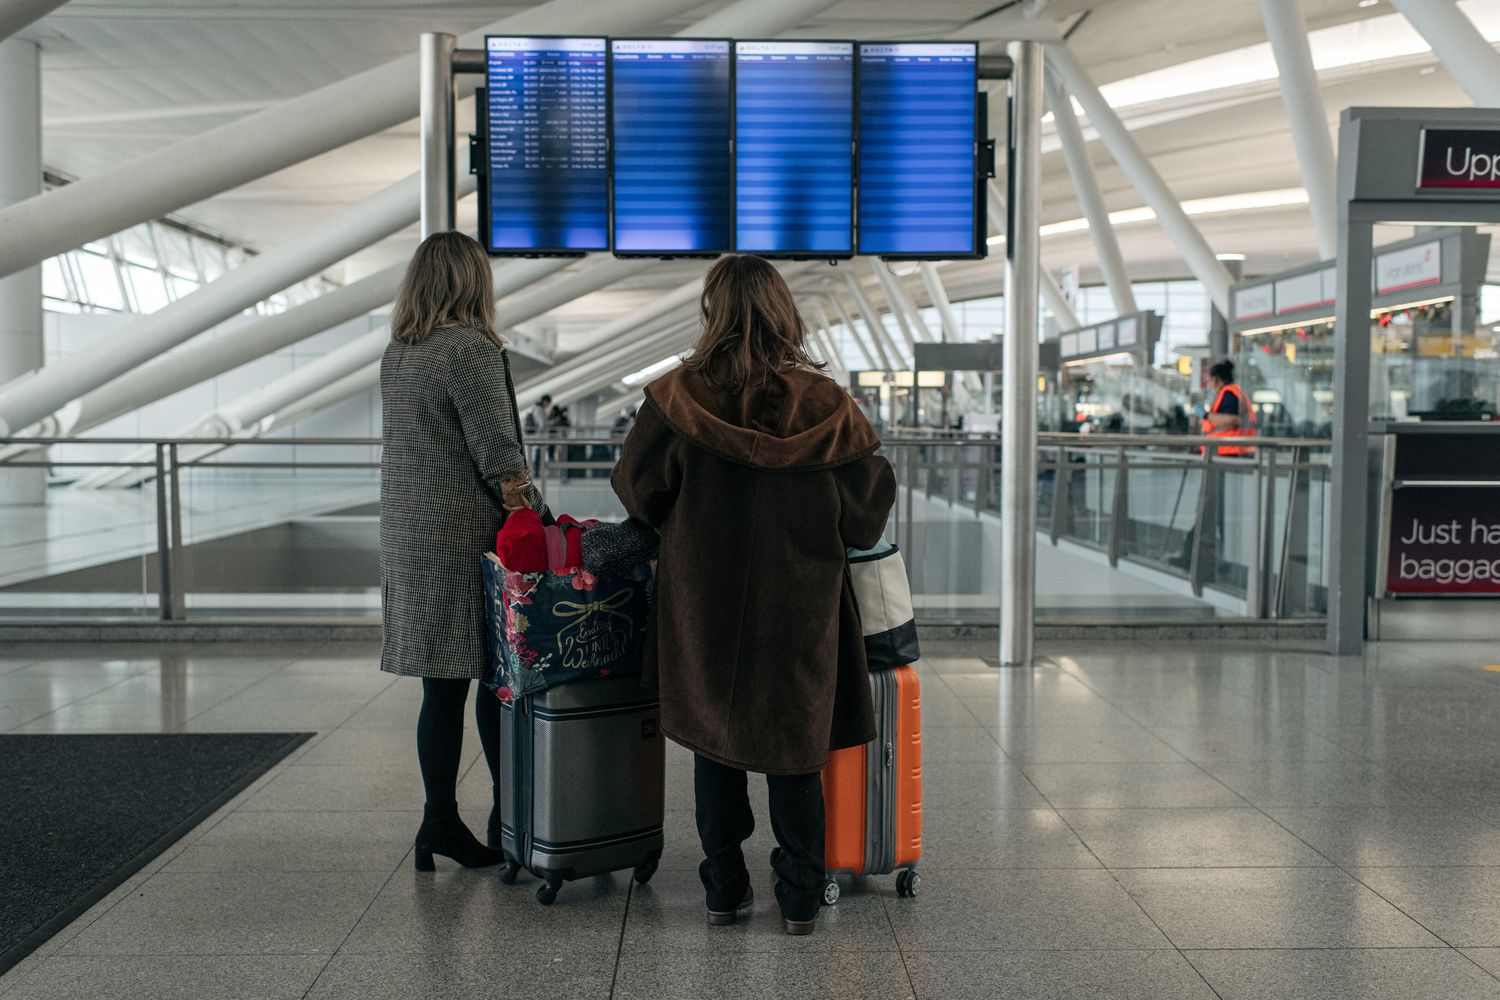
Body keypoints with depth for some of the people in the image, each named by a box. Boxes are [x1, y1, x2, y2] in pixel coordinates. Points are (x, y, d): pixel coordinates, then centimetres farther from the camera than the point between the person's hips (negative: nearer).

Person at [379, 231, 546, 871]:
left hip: (407, 535, 8)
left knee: (442, 683, 10)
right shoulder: (471, 350, -13)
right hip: (465, 539, -8)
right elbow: (500, 457, -16)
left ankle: (440, 823, 15)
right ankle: (510, 816, 13)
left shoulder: (396, 353, 13)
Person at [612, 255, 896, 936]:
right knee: (796, 749, 13)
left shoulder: (678, 399, -12)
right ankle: (800, 898, 19)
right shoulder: (826, 405, -11)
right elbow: (868, 508, -2)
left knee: (713, 740, 15)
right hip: (799, 606, 0)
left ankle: (724, 890, 22)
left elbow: (637, 491, 0)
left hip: (705, 602, 0)